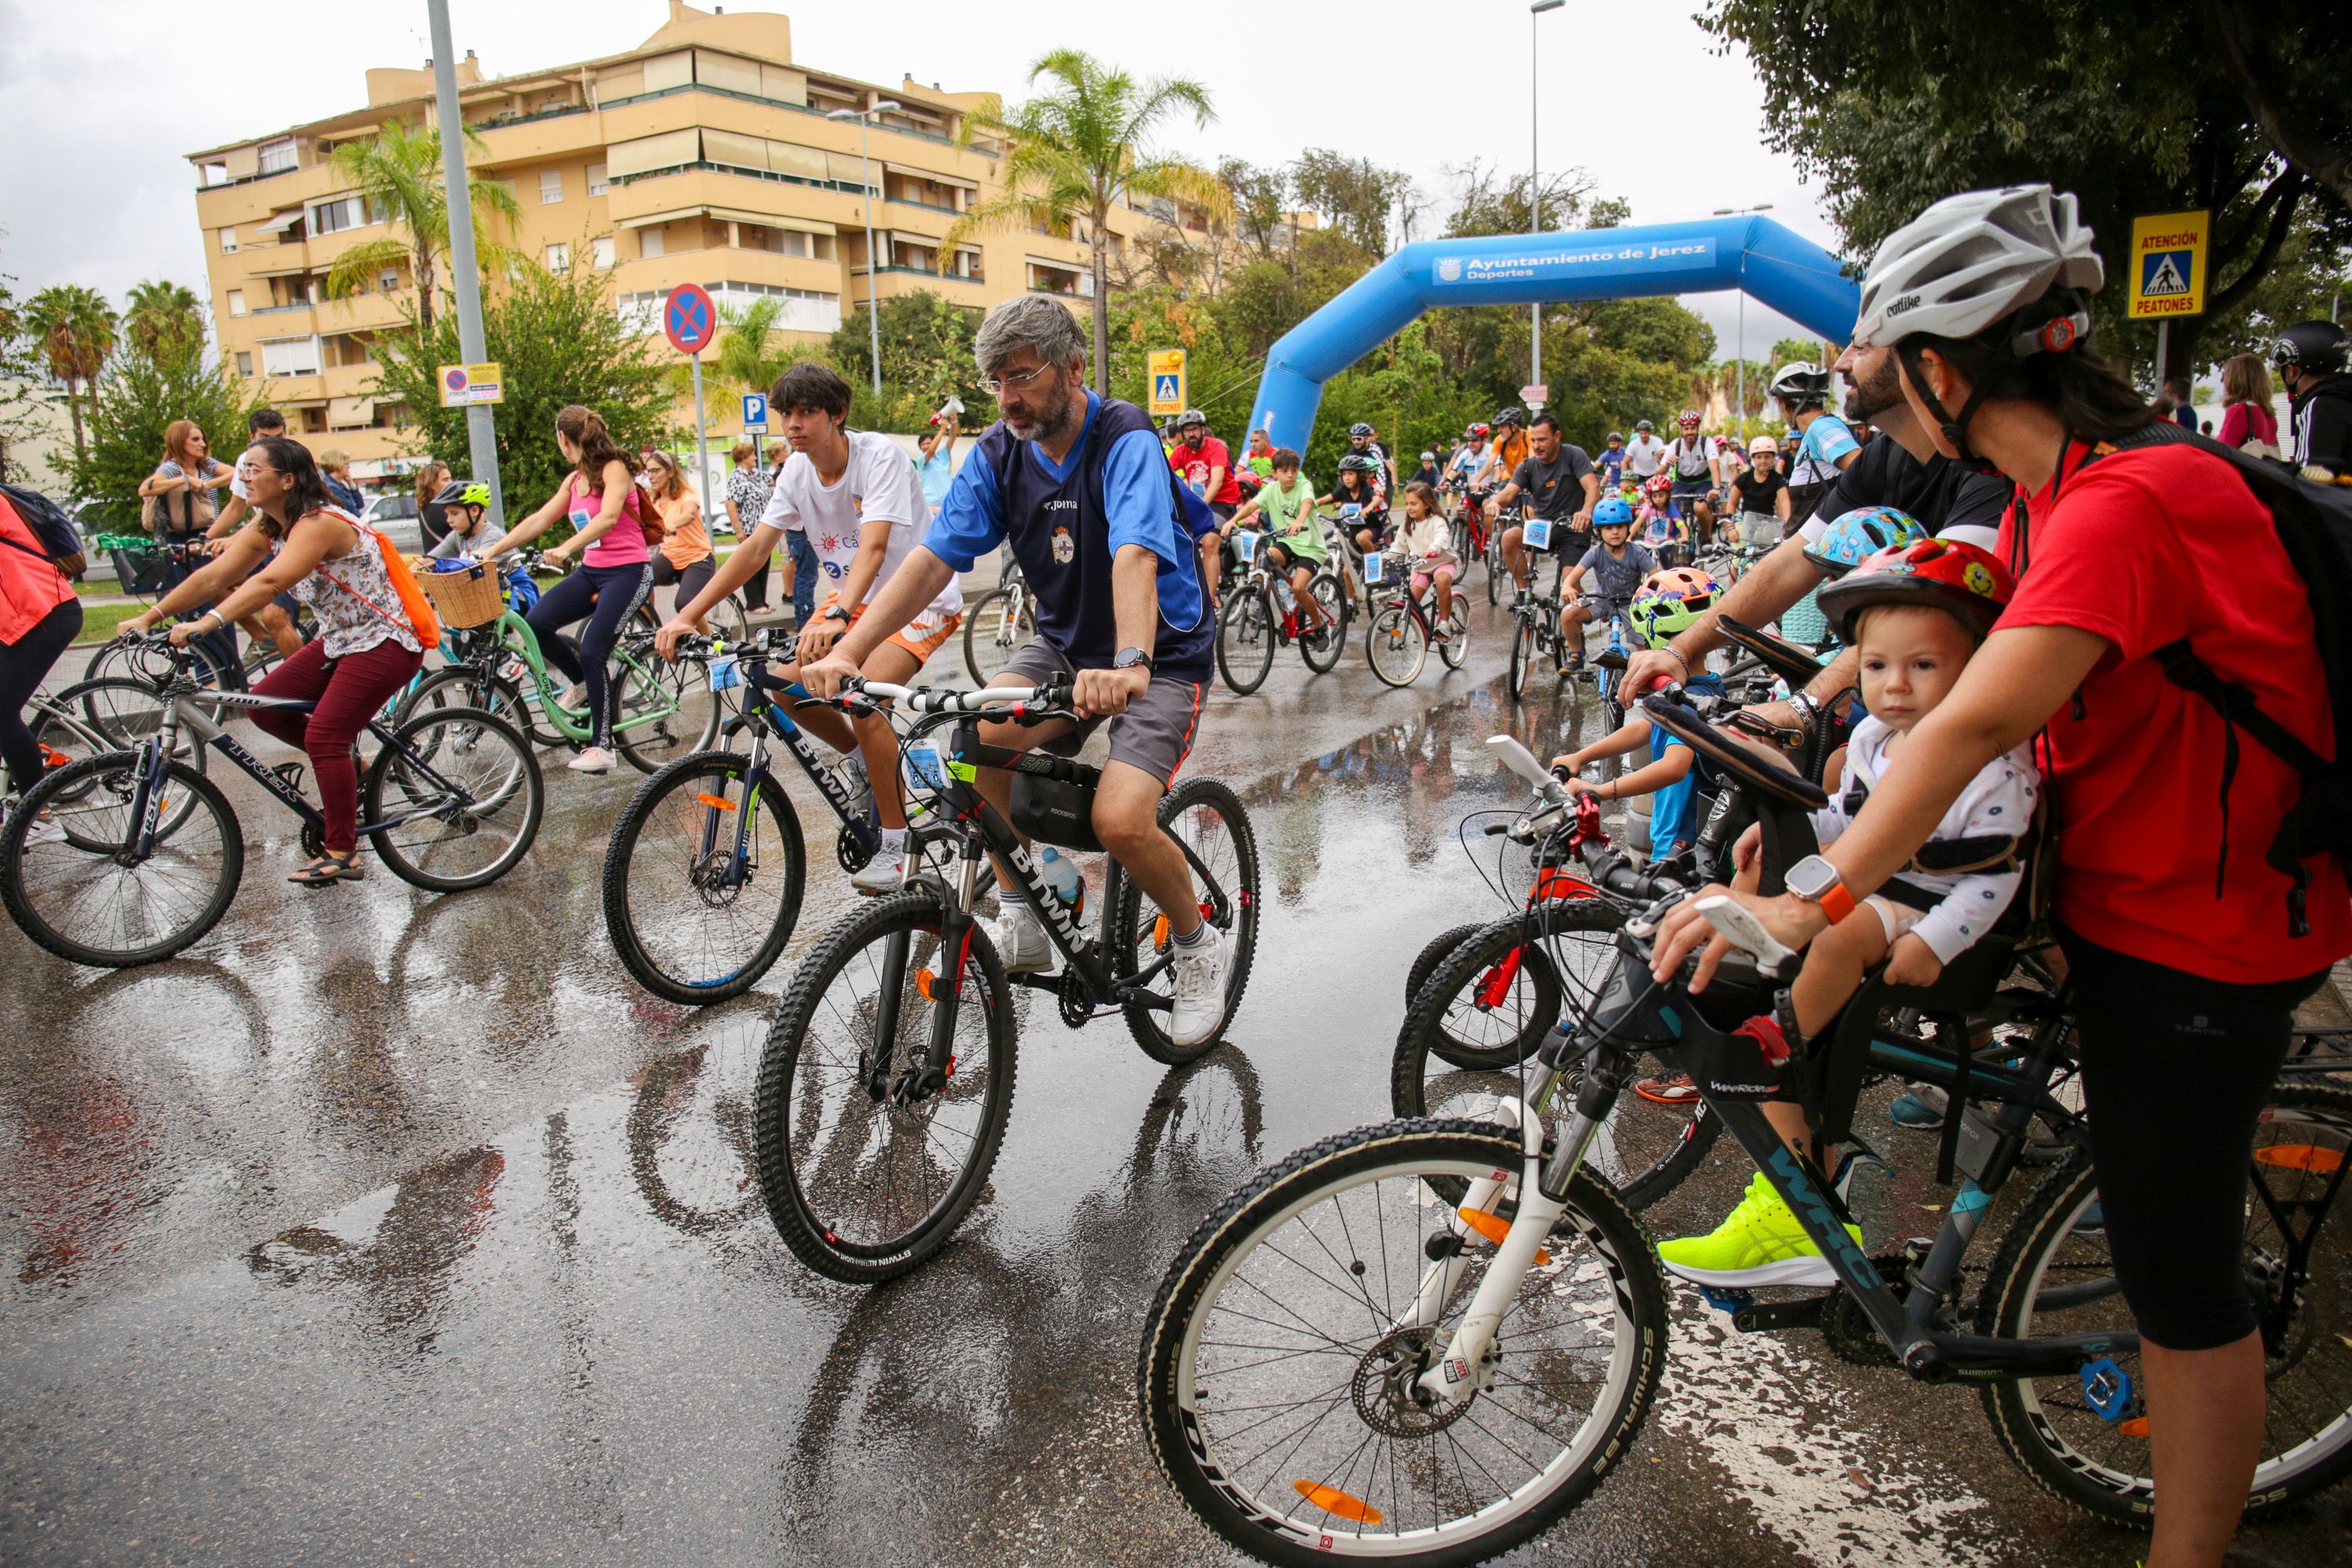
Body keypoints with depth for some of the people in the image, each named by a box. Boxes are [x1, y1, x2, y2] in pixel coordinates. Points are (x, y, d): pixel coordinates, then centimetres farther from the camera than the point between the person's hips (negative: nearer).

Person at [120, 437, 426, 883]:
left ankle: (342, 855, -9)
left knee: (323, 736, -16)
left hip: (385, 642, -9)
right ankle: (346, 763, 20)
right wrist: (149, 618, -5)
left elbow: (270, 582, -38)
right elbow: (212, 577, 2)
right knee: (265, 705, 1)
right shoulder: (268, 526, 5)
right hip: (339, 641, 9)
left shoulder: (318, 524, -23)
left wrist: (207, 623, -46)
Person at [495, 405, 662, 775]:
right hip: (591, 571, 7)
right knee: (536, 623, -12)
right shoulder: (574, 480, 14)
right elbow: (538, 520, 14)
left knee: (592, 653, -16)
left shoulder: (614, 469, -10)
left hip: (628, 571, -7)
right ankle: (581, 682, 14)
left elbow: (608, 517, -27)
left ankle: (602, 747, -5)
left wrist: (566, 548, -39)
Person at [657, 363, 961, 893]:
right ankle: (863, 761, 18)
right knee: (785, 683, -11)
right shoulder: (797, 470, -4)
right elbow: (755, 547, -7)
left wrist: (837, 619, -52)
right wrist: (687, 615, -16)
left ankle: (896, 844, -11)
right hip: (855, 598, 7)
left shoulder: (879, 456, -23)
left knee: (862, 699, -27)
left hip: (921, 597, -7)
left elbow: (873, 547, -36)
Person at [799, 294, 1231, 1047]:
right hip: (1065, 643, 6)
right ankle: (1021, 926, -5)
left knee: (1121, 821, -26)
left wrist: (1128, 663, -56)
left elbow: (1135, 557, -38)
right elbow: (934, 557, -10)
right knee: (978, 736, -24)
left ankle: (1198, 945, 5)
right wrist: (848, 651, -22)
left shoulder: (1125, 441, -21)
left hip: (1164, 657, -5)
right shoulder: (999, 453, -4)